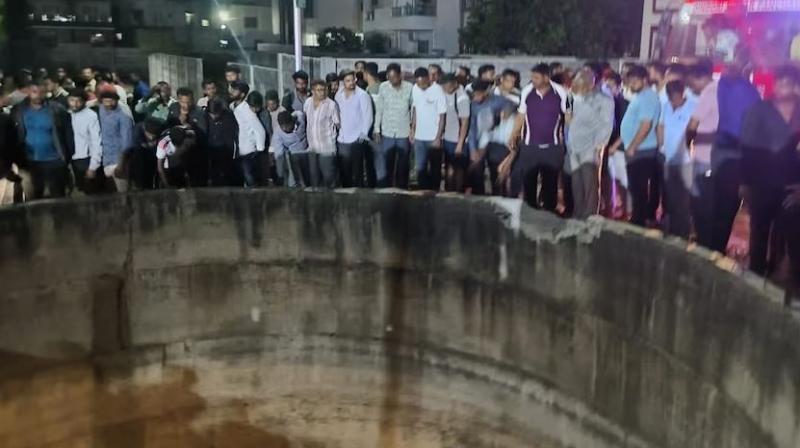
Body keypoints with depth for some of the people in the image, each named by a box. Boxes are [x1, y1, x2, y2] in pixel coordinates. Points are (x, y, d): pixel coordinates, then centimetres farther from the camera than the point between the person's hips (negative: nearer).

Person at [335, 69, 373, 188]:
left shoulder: (362, 95, -9)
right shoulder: (338, 95, 7)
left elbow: (368, 116, -9)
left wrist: (363, 133, -13)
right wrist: (336, 127, 8)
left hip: (357, 139, -5)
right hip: (342, 139, 5)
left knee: (357, 170, -1)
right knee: (343, 170, 9)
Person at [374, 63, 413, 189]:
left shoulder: (410, 88, -7)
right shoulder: (383, 87, -4)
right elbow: (379, 109, 2)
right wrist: (377, 129, 1)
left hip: (404, 133, -1)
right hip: (387, 133, 1)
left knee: (403, 165, 8)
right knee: (386, 164, 5)